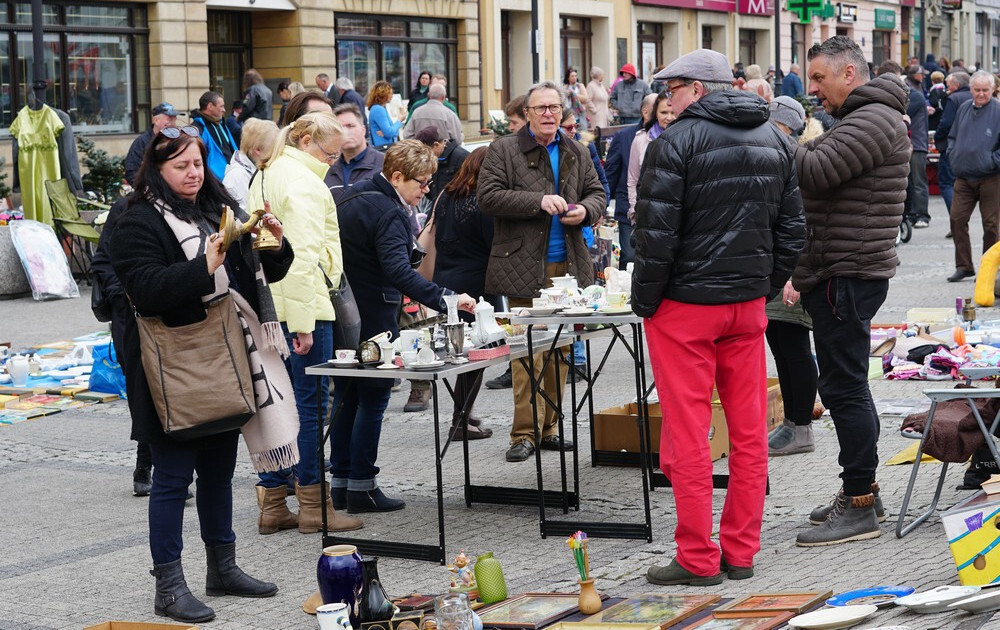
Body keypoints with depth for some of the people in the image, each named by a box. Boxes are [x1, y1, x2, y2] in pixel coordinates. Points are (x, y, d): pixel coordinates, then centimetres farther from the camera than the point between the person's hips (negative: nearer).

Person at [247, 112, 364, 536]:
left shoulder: (265, 177, 18)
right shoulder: (303, 183, -13)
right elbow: (302, 257, -20)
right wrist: (303, 322, -23)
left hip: (268, 305, 9)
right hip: (301, 304, -9)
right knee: (311, 401, -3)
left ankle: (272, 505, 14)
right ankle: (313, 505, 2)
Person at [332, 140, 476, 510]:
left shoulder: (350, 198, 11)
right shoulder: (388, 212, -19)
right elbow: (398, 271, -31)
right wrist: (444, 299, -37)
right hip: (372, 320, -9)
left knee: (346, 398, 14)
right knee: (373, 400, -1)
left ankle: (340, 482, 18)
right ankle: (361, 487, 2)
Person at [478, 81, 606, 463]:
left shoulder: (576, 154, 15)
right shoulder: (504, 151, 0)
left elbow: (597, 193, 21)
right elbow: (488, 197, -9)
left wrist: (585, 211, -2)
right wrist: (539, 201, -18)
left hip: (568, 266, 5)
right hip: (525, 269, -5)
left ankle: (548, 427, 15)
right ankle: (525, 432, -4)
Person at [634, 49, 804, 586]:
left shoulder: (677, 142, -12)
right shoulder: (773, 139, 10)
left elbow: (656, 232, -15)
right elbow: (791, 226, 14)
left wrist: (644, 301, -6)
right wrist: (767, 286, 17)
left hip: (685, 303, -6)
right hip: (748, 301, 7)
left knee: (687, 432, 0)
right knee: (748, 429, 10)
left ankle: (697, 558, 5)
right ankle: (741, 551, 17)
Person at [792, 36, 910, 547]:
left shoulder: (873, 119, -14)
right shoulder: (861, 118, 21)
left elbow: (816, 173, -25)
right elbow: (825, 179, 22)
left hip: (848, 275, -11)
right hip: (837, 274, 11)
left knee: (844, 386, -8)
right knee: (845, 385, 15)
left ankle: (859, 507, -4)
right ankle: (861, 492, 23)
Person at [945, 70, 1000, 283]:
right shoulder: (964, 109, 10)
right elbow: (952, 136, 23)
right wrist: (953, 154, 9)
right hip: (964, 177, 5)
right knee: (957, 219, 2)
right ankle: (964, 266, 12)